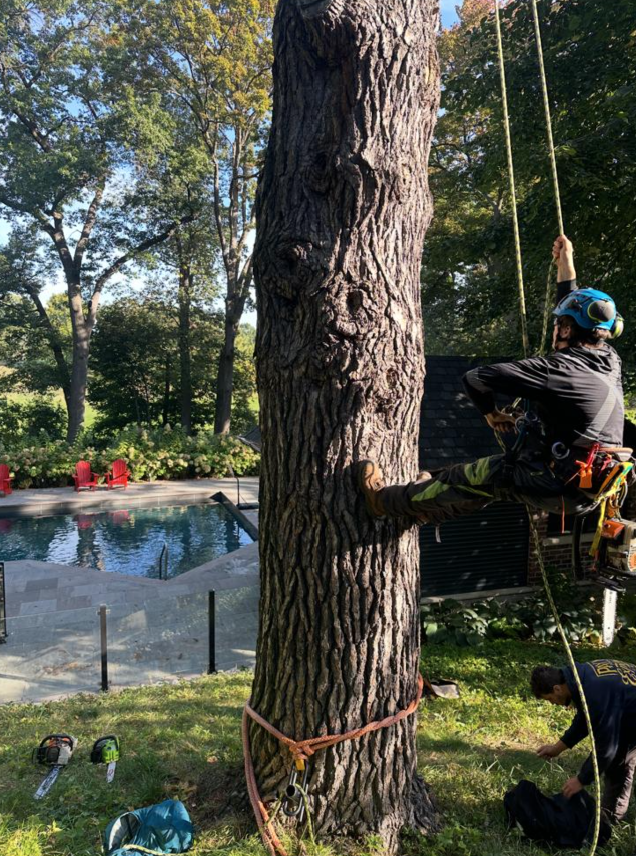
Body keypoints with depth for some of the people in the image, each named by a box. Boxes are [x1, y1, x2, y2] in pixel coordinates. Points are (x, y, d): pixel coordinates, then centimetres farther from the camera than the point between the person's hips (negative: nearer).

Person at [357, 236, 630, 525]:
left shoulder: (557, 369, -18)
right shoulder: (610, 361, 5)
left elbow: (475, 379, -17)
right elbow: (580, 313, 23)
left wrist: (491, 412, 2)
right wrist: (566, 263, 29)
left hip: (563, 489, -8)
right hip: (595, 486, 8)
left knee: (470, 477, 8)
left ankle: (385, 501, 26)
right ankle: (431, 509, 43)